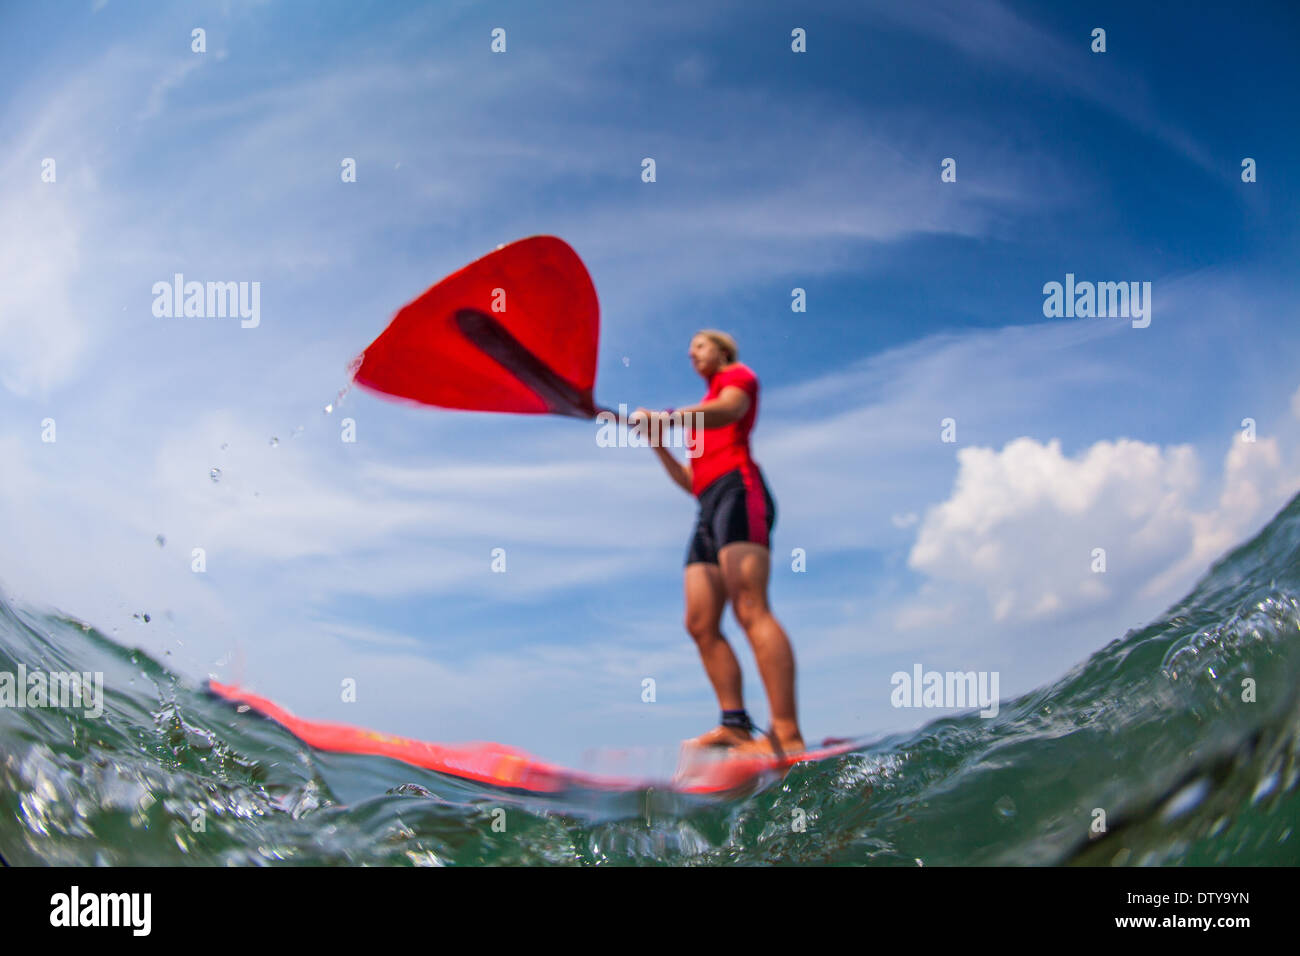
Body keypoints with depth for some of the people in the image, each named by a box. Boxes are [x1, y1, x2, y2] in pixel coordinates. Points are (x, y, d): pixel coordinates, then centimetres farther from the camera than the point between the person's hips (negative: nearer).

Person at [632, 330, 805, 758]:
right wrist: (657, 443, 18)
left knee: (750, 608, -24)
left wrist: (670, 417, -31)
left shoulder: (737, 374, 13)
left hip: (737, 489, -9)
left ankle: (787, 735, -33)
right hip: (709, 509, 9)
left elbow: (727, 410, -13)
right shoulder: (702, 413, 34)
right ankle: (735, 724, -8)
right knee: (701, 624, -4)